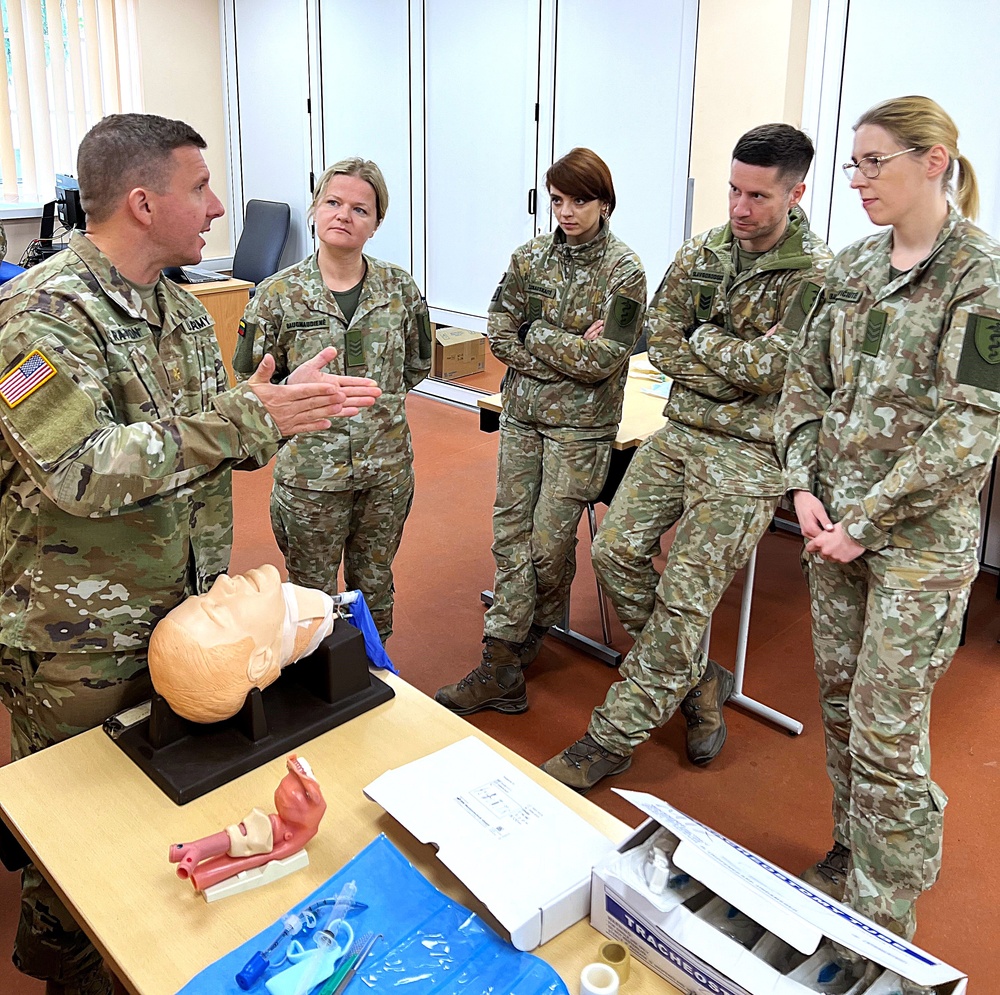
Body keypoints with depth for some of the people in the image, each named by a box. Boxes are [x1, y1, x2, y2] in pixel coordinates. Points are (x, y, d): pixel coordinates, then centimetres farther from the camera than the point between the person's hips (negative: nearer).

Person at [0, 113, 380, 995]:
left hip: (179, 610, 7)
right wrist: (246, 419, -33)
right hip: (76, 634, -7)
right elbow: (82, 473, -32)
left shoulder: (180, 310, 4)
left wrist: (290, 410, -12)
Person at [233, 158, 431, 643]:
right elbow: (251, 379, 0)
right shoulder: (278, 295, -9)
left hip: (387, 467, 3)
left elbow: (417, 364, 13)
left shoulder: (399, 288, -2)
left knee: (375, 586, 20)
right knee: (312, 594, 12)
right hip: (310, 472, -2)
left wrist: (379, 401, 7)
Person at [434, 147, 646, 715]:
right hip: (522, 413, 4)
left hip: (581, 427, -4)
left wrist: (538, 334, -10)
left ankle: (535, 635, 27)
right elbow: (500, 333, 0)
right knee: (511, 534, 3)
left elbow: (603, 361, -15)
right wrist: (568, 355, -11)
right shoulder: (531, 257, 5)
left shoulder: (624, 272, -8)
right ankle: (501, 667, 10)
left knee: (551, 545, 0)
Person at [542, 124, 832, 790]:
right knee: (617, 549, -2)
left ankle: (615, 737, 3)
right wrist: (741, 361, -10)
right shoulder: (703, 252, 7)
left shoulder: (818, 275, -11)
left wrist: (702, 340, -6)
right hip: (679, 431, 6)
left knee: (685, 597, -8)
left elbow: (772, 370, -19)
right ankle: (698, 681, 18)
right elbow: (661, 340, 2)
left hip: (750, 453, -6)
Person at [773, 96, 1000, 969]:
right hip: (834, 522, 6)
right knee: (841, 703, 16)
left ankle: (886, 920, 18)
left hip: (918, 536, -6)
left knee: (888, 733, -1)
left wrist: (865, 521, -16)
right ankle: (851, 859, 37)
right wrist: (805, 486, -3)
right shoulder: (855, 265, 8)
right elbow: (807, 378, 10)